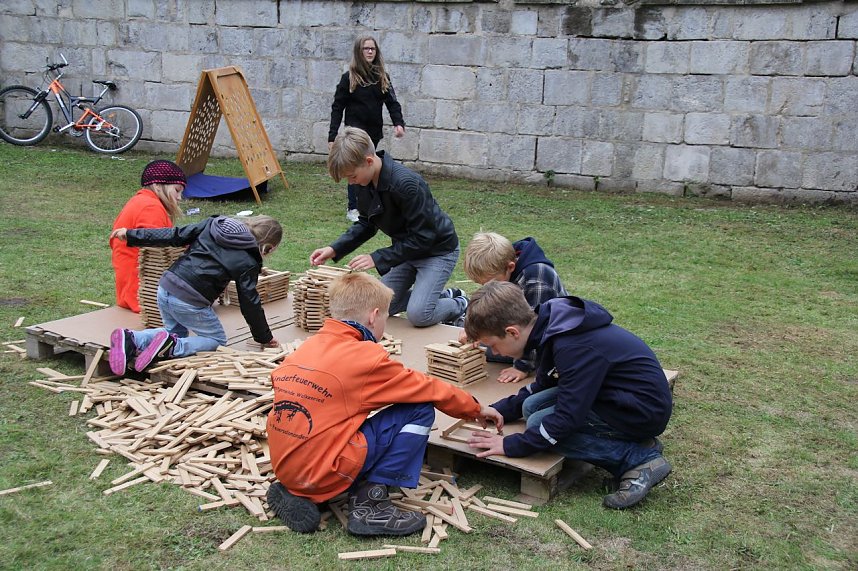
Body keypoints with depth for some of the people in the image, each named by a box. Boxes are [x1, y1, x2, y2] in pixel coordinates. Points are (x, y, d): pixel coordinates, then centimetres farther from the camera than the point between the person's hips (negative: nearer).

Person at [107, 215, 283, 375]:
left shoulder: (212, 224, 11)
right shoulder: (248, 262, -4)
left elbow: (174, 235, 9)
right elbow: (250, 302, 1)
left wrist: (131, 235, 16)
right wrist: (265, 338, 14)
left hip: (165, 288, 6)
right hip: (190, 303, -6)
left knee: (177, 331, 30)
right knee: (218, 340, 16)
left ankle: (131, 339, 4)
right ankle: (173, 347, -11)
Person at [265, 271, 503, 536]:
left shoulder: (307, 347, 9)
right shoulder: (365, 356, -9)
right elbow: (430, 390, 0)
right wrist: (477, 408, 17)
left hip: (284, 467, 7)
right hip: (324, 472, -7)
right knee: (420, 410, -2)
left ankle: (296, 494, 16)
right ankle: (370, 504, -2)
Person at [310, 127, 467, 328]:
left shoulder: (406, 184, -33)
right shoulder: (366, 183, -8)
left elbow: (422, 237, -29)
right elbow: (366, 224, 6)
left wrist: (378, 258, -29)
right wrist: (335, 249, -7)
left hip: (438, 249, -8)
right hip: (408, 249, 8)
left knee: (418, 315, -20)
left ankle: (460, 306, 12)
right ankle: (443, 297, 22)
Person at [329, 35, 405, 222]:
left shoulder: (382, 76, 6)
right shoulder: (349, 78, -3)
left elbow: (392, 101, 2)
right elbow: (337, 108, -2)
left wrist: (398, 123, -17)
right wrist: (332, 136, -7)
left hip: (374, 132, 4)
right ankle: (353, 209, 0)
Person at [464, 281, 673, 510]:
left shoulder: (574, 348, -28)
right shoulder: (551, 329, 1)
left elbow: (567, 419, -27)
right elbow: (542, 386, 17)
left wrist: (510, 446, -18)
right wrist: (499, 410, 8)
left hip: (643, 409, -10)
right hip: (617, 396, 10)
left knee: (540, 424, -17)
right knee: (532, 406, 2)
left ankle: (641, 457, -9)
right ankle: (634, 443, 3)